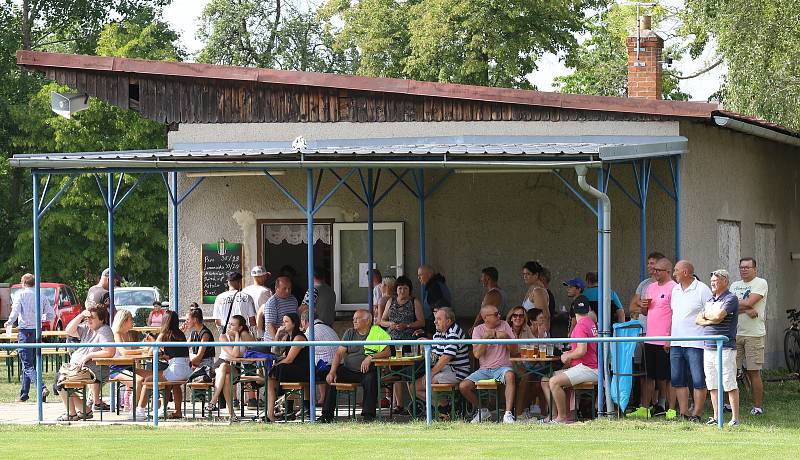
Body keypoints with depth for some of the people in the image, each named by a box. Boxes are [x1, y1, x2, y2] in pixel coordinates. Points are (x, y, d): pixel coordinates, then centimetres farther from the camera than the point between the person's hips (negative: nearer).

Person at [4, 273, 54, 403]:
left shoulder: (21, 295, -6)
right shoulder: (42, 296, 7)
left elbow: (15, 313, -15)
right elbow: (51, 315, 5)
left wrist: (9, 323, 4)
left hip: (25, 331, -5)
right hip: (37, 332, 5)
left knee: (28, 366, -8)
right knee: (29, 364, 15)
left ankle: (42, 388, -27)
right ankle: (24, 394, 19)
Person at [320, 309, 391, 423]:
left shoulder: (378, 333, 2)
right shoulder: (349, 333, 15)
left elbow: (387, 352, -7)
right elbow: (339, 353, 7)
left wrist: (370, 357, -21)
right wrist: (332, 372, -7)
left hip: (366, 371, -4)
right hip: (348, 370, 4)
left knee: (370, 379, -36)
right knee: (331, 379, -19)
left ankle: (368, 415, -29)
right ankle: (327, 414, -15)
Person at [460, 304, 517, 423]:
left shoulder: (504, 326, 4)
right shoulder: (478, 330, 4)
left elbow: (515, 350, 1)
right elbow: (477, 354, -8)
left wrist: (506, 337, -17)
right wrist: (485, 337, -18)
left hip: (502, 368, -2)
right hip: (484, 369, 2)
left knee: (510, 375, -38)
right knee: (463, 386, -18)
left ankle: (508, 414, -38)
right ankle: (482, 411, 7)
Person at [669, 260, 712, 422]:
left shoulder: (702, 290, -6)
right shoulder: (675, 290, 15)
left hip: (695, 343, -7)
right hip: (676, 344, 7)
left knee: (699, 381, -4)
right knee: (678, 380, 6)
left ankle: (696, 414, 0)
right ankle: (683, 414, 11)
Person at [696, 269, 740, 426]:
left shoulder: (731, 298, -6)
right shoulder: (710, 300, 19)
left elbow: (719, 315, -19)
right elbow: (698, 319, 14)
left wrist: (706, 314, 1)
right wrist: (710, 320, -5)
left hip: (725, 348, -8)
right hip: (708, 347, 8)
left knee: (729, 384, -7)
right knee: (713, 385, 9)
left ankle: (735, 417, -5)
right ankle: (716, 416, 15)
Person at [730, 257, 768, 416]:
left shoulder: (760, 283, -1)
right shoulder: (735, 285, 16)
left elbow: (749, 302, -14)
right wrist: (746, 309, -15)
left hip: (754, 334, -5)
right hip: (735, 333, 5)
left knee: (753, 372, -4)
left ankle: (758, 406, 0)